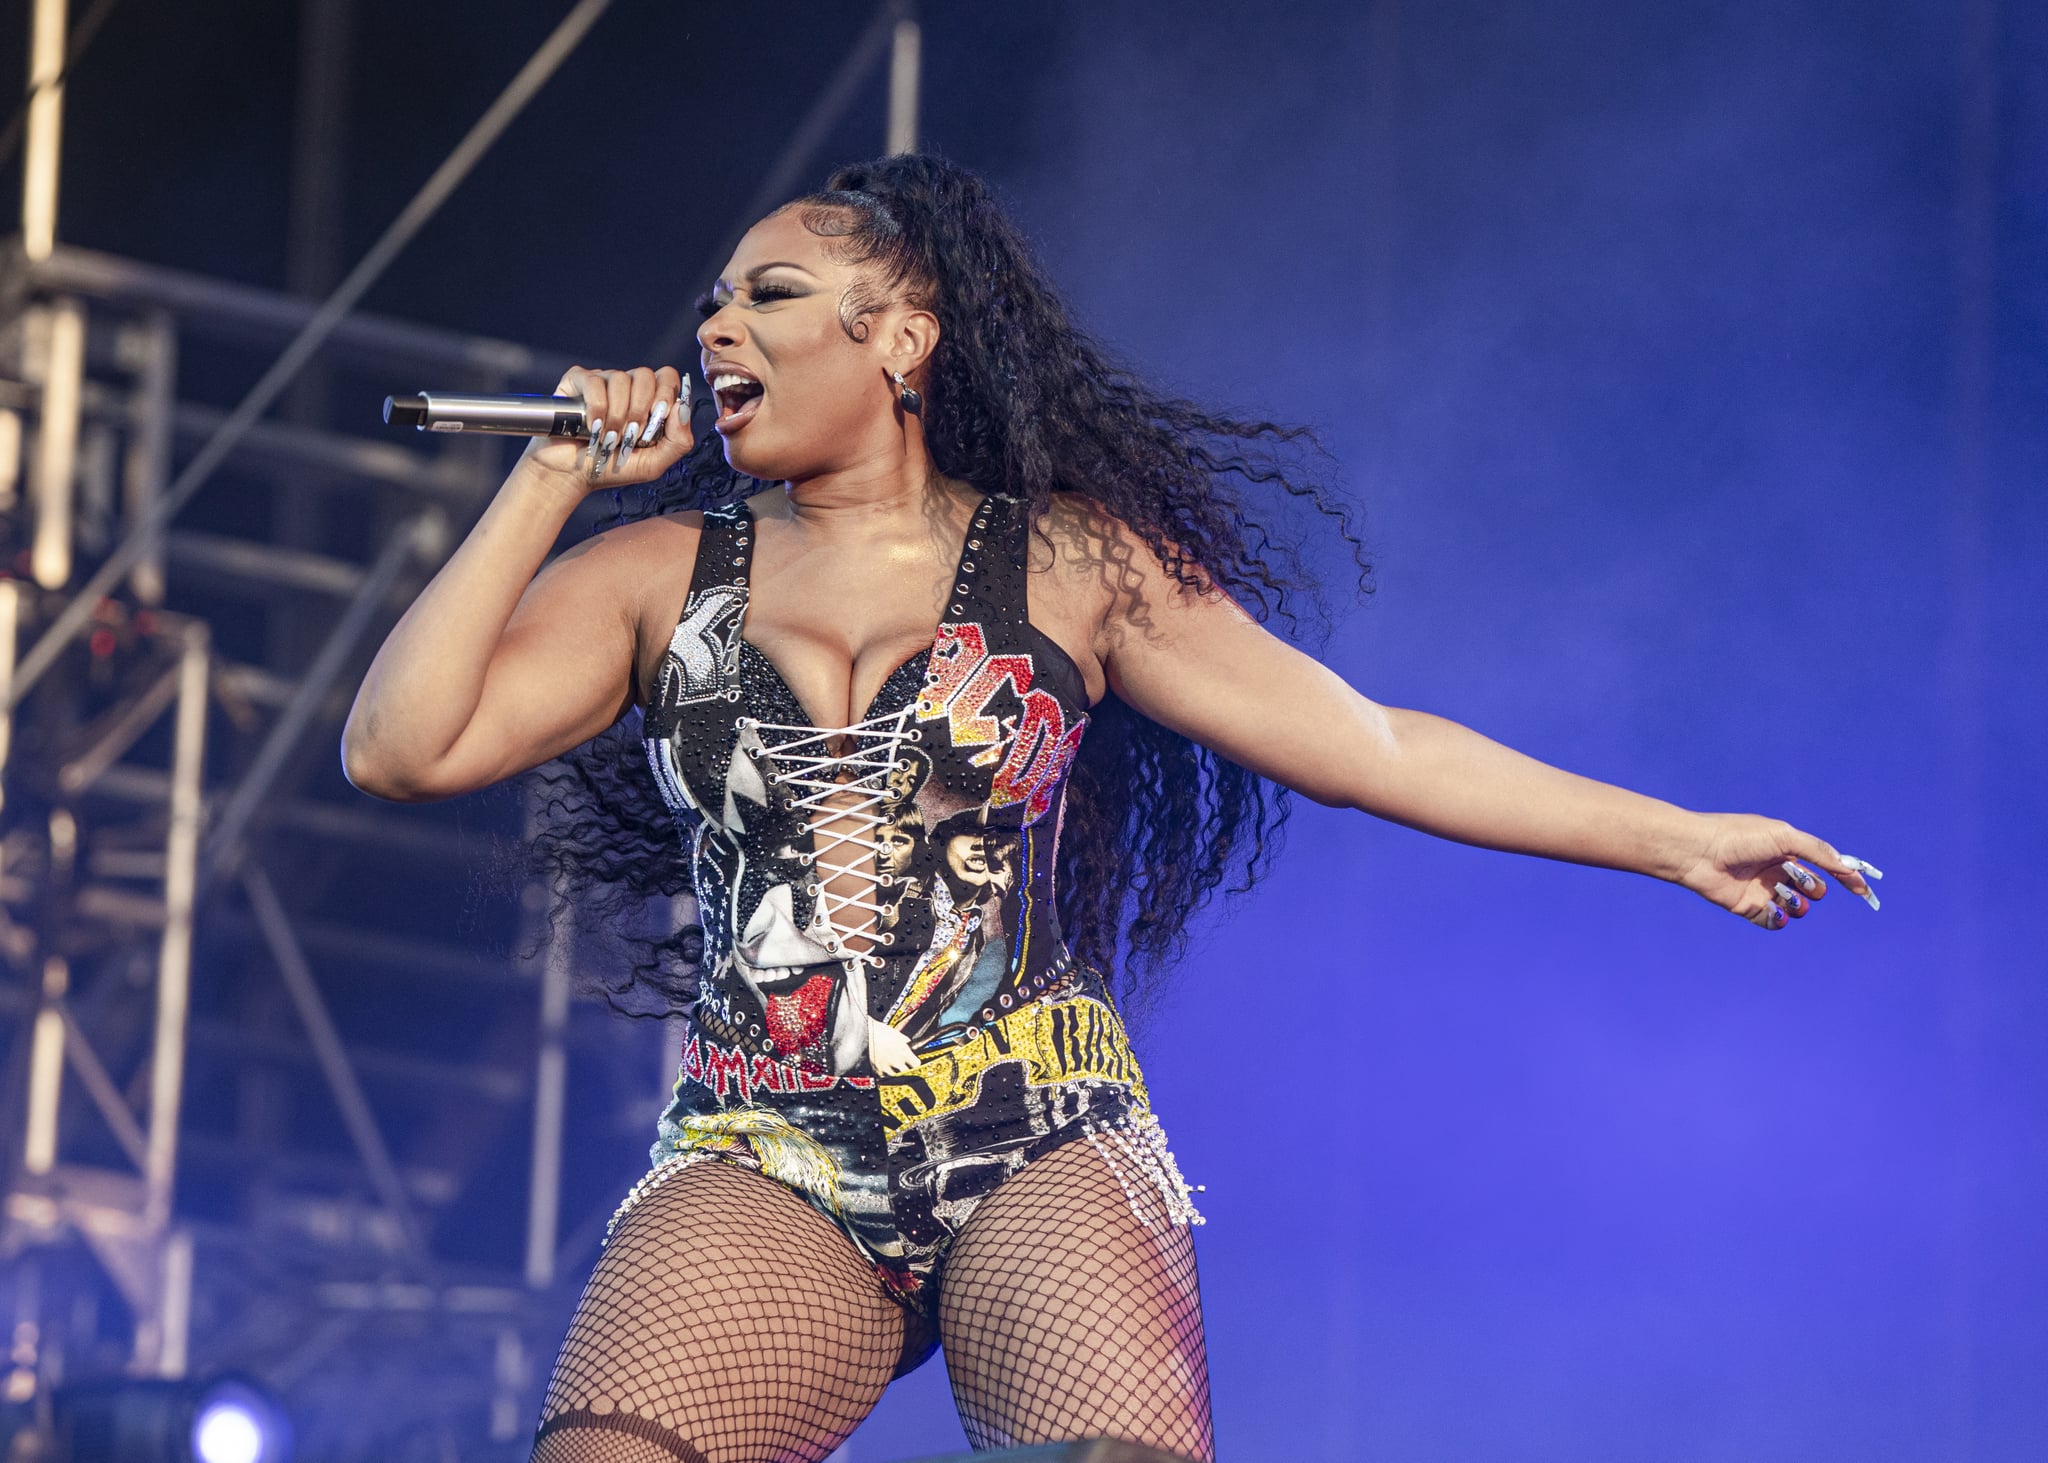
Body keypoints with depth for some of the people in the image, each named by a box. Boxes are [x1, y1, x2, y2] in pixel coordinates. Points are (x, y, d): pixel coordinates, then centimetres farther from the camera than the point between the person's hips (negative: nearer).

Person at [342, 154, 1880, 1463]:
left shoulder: (1066, 564, 11)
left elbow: (1363, 743, 11)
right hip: (762, 1169, 1)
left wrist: (1676, 839, 9)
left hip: (1042, 1149, -1)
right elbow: (400, 746, 5)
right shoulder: (658, 575, 14)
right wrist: (551, 480, 5)